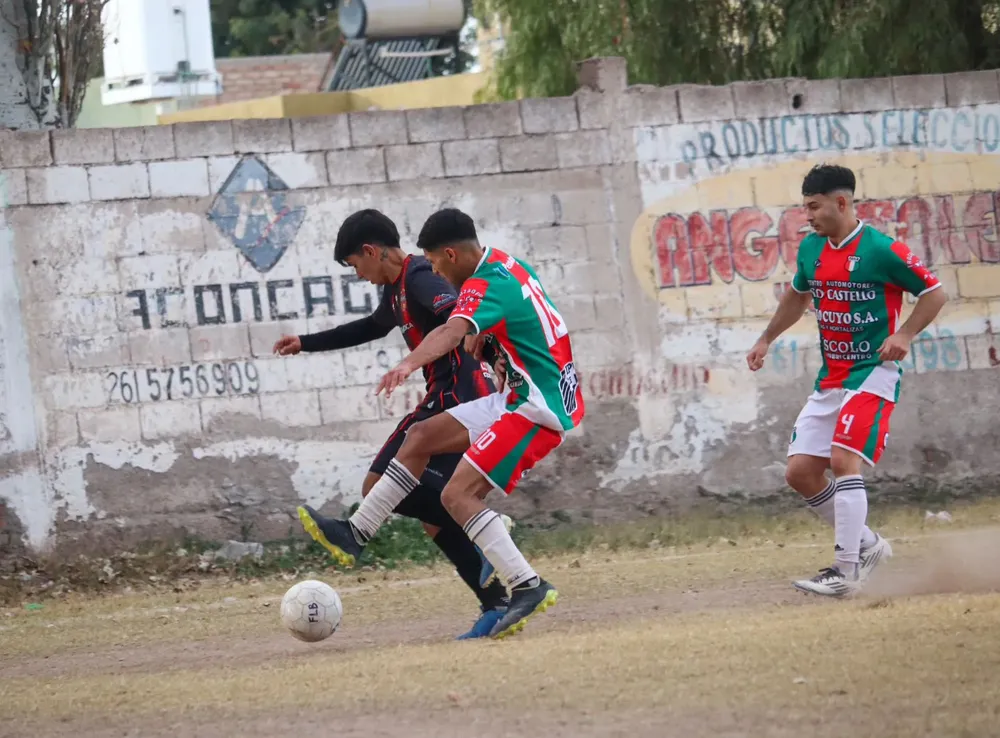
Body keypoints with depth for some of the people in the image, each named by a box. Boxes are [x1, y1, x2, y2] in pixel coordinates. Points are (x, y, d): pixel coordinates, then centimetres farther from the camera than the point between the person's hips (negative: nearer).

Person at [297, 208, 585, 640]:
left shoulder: (487, 285, -19)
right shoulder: (509, 265, 10)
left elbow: (453, 331, -39)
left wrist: (410, 364, -56)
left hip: (539, 409, -10)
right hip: (521, 399, 10)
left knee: (458, 495, -16)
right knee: (422, 436, 11)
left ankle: (528, 587, -17)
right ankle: (356, 533, 15)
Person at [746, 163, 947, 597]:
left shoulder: (882, 250, -13)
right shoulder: (811, 249, 8)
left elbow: (934, 293, -6)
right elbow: (798, 296, 28)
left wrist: (904, 334, -19)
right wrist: (766, 340, 28)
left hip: (873, 374, -8)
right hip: (830, 379, 8)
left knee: (843, 460, -23)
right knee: (800, 472, 2)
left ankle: (845, 571, -24)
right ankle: (866, 545, 18)